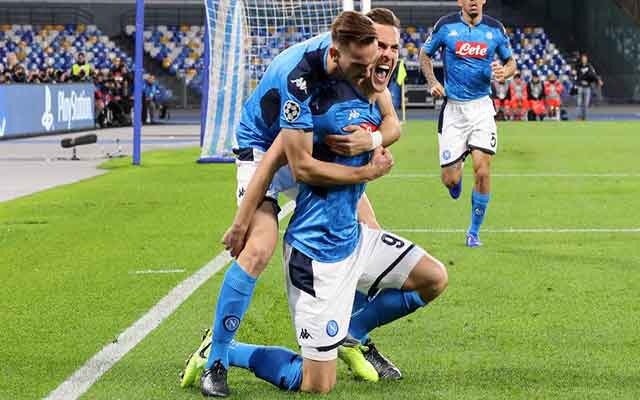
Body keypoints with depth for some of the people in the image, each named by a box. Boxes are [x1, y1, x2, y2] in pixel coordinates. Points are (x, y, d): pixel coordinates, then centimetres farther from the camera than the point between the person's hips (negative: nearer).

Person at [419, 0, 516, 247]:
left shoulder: (495, 29, 1)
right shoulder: (446, 26, -2)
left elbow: (511, 62, 13)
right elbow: (424, 54, 12)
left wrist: (503, 72, -10)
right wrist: (432, 82, -3)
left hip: (481, 107, 0)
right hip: (452, 107, 0)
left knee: (482, 171, -12)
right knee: (450, 180, -2)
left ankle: (474, 231, 6)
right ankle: (457, 169, 39)